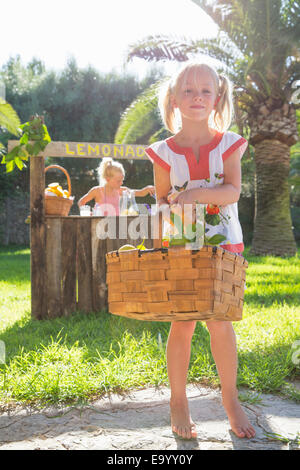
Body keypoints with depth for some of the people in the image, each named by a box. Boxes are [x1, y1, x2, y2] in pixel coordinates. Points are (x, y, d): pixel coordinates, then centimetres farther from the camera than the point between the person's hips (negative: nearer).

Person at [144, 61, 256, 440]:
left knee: (219, 322, 1)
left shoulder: (228, 144, 0)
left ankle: (230, 399, 22)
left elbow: (233, 190, -12)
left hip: (222, 244, 0)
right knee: (182, 323, 2)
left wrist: (195, 194, -26)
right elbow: (162, 199, 7)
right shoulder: (165, 151, 1)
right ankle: (178, 402, 18)